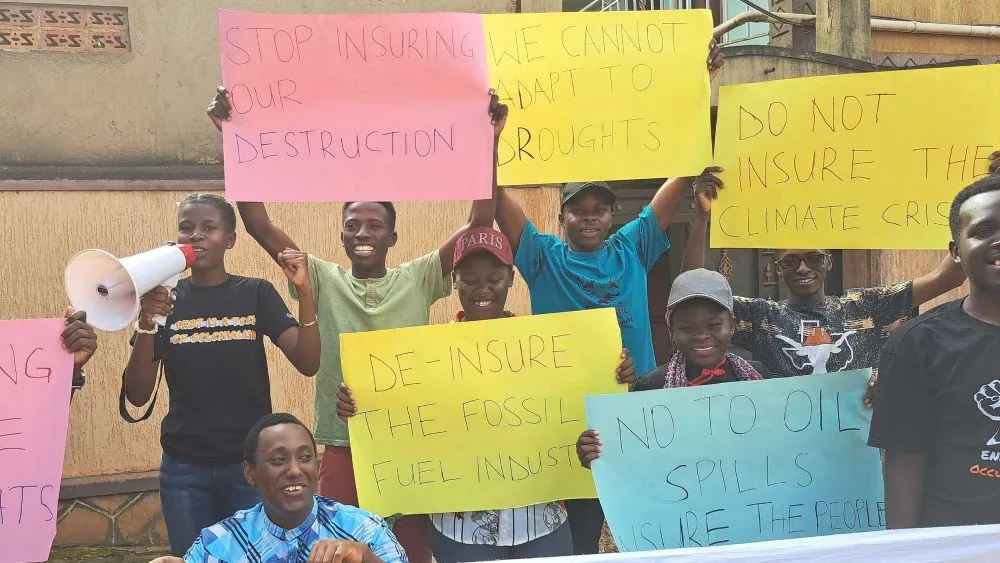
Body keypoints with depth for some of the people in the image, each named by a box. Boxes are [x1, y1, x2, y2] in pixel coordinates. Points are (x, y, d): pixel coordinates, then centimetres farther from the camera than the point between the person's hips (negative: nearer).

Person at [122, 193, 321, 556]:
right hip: (184, 469, 1)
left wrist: (304, 292, -22)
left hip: (250, 463, -1)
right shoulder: (165, 301, 2)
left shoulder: (256, 294, 0)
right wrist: (146, 324, -18)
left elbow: (308, 364, -10)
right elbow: (137, 396, -4)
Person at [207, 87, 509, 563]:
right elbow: (259, 225, -5)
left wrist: (489, 143, -14)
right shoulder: (323, 281, 3)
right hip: (342, 450, 0)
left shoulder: (420, 279, 2)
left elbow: (479, 223, -5)